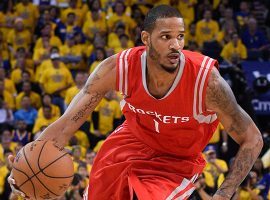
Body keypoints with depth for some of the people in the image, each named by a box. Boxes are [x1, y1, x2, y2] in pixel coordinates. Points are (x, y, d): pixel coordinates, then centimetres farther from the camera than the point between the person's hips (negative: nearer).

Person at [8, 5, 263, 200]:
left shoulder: (207, 80, -33)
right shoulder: (118, 68, -27)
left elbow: (252, 140, -21)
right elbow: (67, 124, -22)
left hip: (175, 162, -3)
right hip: (130, 142, 3)